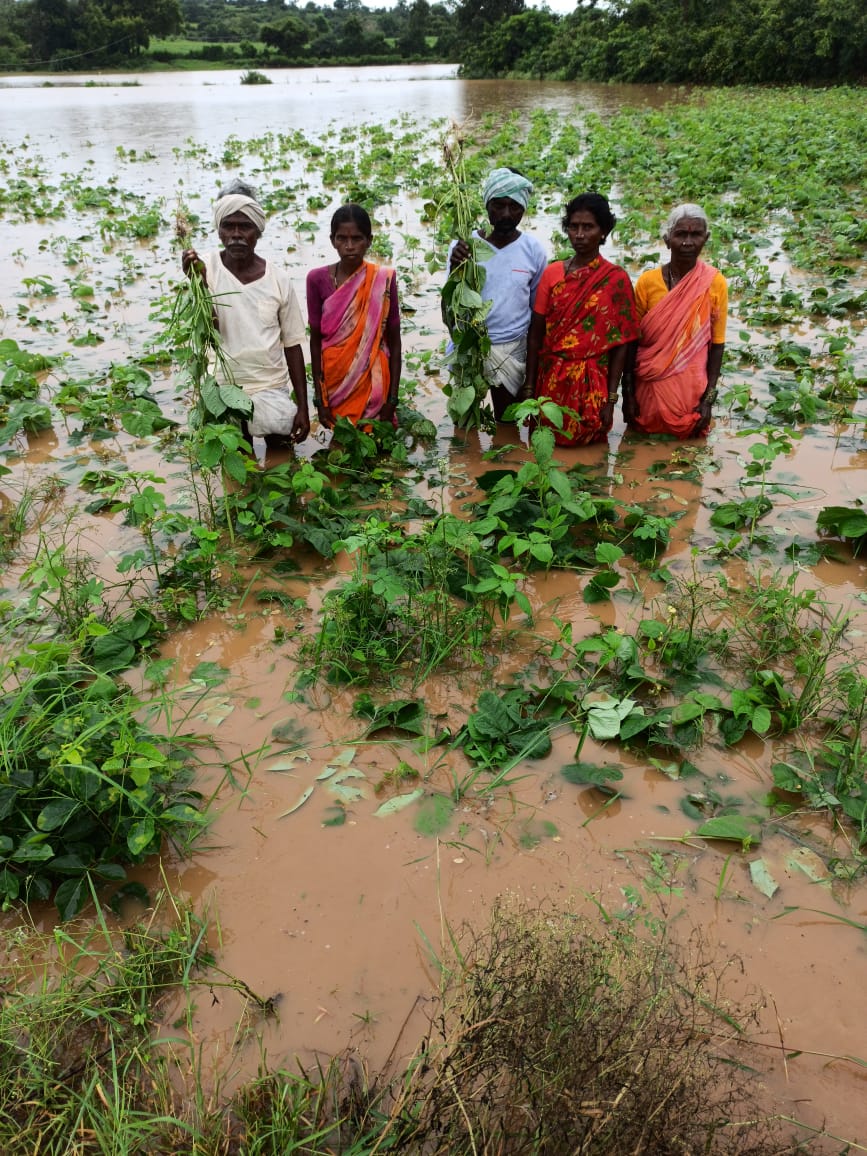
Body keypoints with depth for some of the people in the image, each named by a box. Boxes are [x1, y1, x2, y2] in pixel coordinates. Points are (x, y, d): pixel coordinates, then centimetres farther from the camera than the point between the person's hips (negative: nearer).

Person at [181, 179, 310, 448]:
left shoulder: (278, 279, -4)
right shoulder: (207, 266, -8)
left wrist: (303, 406, -2)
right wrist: (200, 283, -32)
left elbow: (292, 345, 0)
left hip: (272, 391, 1)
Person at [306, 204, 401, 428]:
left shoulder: (383, 279, -5)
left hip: (372, 383, 0)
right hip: (334, 383, 1)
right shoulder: (318, 279, -4)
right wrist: (319, 398, -3)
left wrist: (392, 399, -5)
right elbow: (315, 340, -1)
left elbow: (394, 341, -2)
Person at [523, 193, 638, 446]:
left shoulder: (615, 279, -3)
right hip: (550, 381, 2)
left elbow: (620, 343, -4)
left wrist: (611, 399, -9)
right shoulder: (552, 273, 4)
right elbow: (536, 333, 4)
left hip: (591, 385, -2)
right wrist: (529, 387, 0)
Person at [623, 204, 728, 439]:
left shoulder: (715, 284, -6)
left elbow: (716, 345, -2)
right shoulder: (647, 281, -6)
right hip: (649, 387, 1)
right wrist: (627, 393, -3)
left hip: (691, 390, 0)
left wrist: (708, 399, -7)